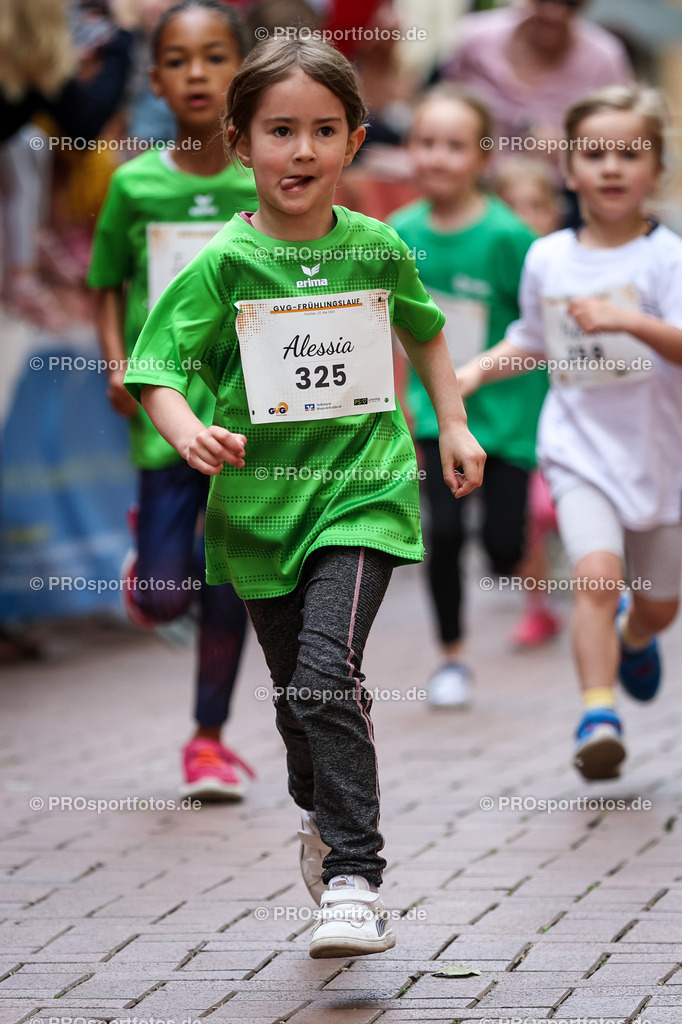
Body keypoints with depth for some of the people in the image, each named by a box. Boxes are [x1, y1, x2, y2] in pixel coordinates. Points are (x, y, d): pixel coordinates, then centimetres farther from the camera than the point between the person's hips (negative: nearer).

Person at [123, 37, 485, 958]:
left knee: (326, 674, -20)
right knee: (294, 693, 16)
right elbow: (157, 372, -9)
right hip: (262, 502, 1)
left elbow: (425, 331, 20)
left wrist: (453, 424, 15)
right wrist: (190, 434, -28)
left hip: (362, 493, -1)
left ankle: (353, 882, -18)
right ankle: (323, 818, 46)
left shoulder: (379, 250, 0)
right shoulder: (222, 265, -7)